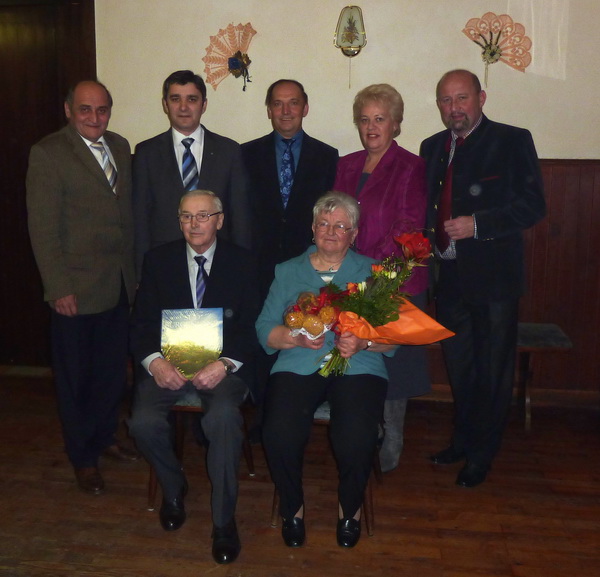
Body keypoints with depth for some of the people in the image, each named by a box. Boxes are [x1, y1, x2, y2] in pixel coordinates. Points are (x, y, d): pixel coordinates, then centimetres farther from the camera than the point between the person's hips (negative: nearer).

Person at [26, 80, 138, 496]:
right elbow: (43, 228, -12)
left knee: (113, 369, 15)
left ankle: (105, 436, 37)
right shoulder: (48, 154, -9)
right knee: (76, 376, 9)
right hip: (76, 288, -5)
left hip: (119, 285, 6)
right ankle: (83, 457, 26)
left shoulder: (120, 147, 10)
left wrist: (134, 267, 8)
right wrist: (59, 288, -15)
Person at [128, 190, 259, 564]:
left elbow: (251, 327, -1)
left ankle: (224, 520, -12)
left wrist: (225, 364, -18)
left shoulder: (241, 262, 4)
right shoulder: (159, 260, 9)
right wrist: (154, 362, -14)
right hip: (168, 365, 2)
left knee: (224, 416, -32)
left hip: (222, 365, -2)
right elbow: (141, 323, 6)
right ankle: (174, 488, 9)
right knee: (144, 421, -25)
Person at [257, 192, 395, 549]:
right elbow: (265, 330, 6)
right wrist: (297, 338, -13)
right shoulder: (288, 272, 17)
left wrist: (363, 342, -16)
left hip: (358, 368, -1)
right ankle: (293, 505, 7)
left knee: (357, 437, -28)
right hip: (298, 367, 1)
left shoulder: (372, 272, 13)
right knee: (280, 433, -26)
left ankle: (351, 507, 7)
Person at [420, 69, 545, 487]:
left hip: (493, 277, -5)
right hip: (449, 276, 5)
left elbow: (532, 206, -12)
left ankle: (481, 454, 23)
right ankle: (462, 440, 36)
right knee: (459, 367, 18)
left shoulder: (513, 141, -6)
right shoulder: (433, 147, 11)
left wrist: (478, 224, -22)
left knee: (492, 370, 6)